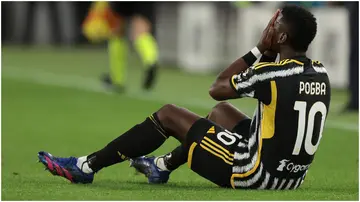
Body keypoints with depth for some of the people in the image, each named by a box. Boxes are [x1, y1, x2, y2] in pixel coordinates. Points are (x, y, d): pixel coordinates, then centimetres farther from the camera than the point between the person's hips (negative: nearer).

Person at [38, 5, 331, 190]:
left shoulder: (273, 74, -20)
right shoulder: (320, 73, 1)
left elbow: (217, 88, -5)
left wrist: (259, 49, 1)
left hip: (257, 174, -7)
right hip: (292, 175, 7)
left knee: (168, 114, 6)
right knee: (221, 111, 31)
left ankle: (87, 166, 15)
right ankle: (164, 165, 47)